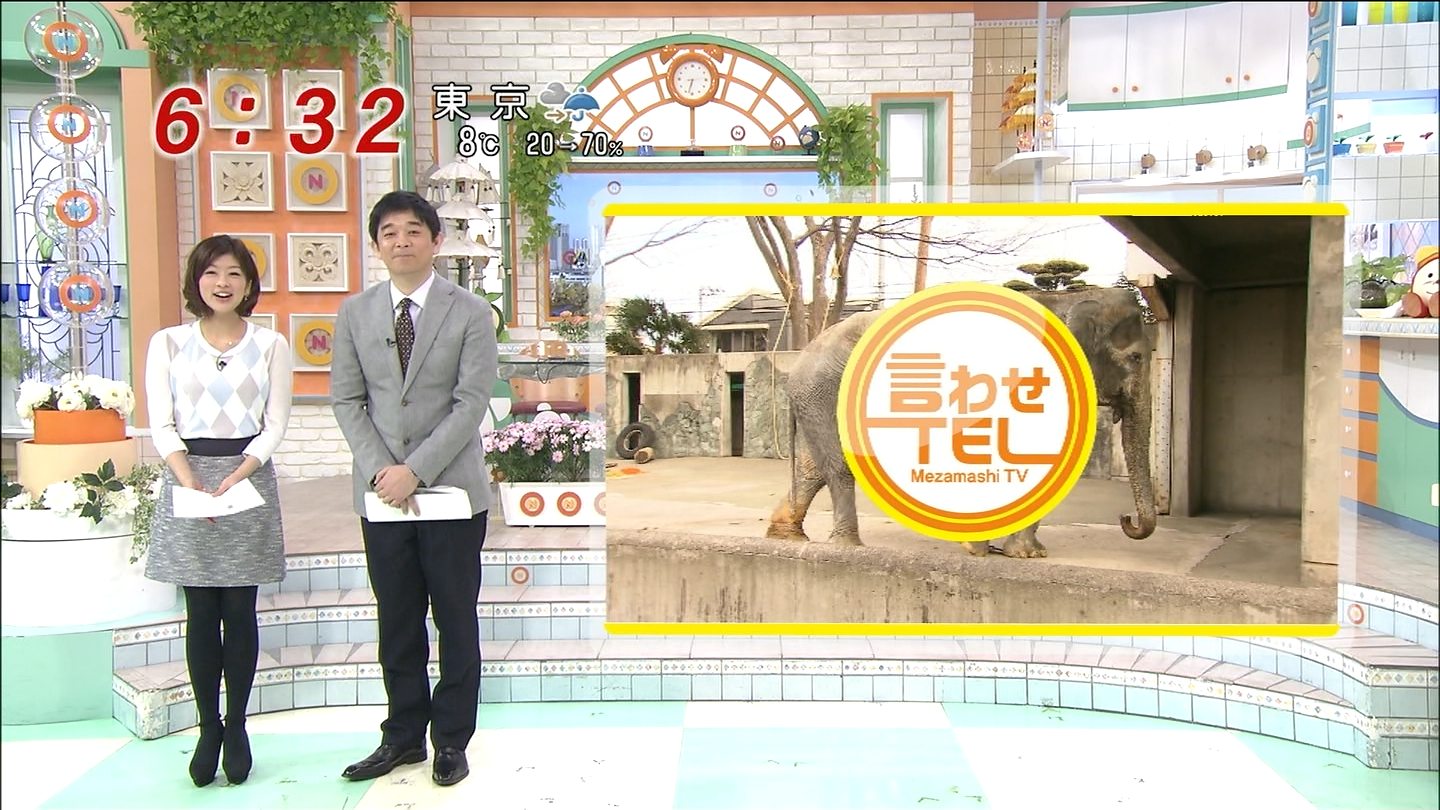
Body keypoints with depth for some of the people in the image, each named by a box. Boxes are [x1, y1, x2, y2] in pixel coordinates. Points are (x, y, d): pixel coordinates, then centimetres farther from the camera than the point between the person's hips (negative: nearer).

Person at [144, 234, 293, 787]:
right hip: (187, 478, 0)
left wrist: (234, 478, -12)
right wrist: (192, 484, -13)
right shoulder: (168, 343, 5)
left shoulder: (270, 345, 4)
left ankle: (236, 727, 13)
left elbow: (274, 424, 1)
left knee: (240, 611, 2)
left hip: (250, 477, 0)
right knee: (201, 613, 3)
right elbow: (162, 425, 0)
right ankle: (208, 728, 13)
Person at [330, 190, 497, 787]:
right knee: (397, 620, 11)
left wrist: (416, 470, -16)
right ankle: (403, 734, 25)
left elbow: (471, 403, -9)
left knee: (456, 620, 6)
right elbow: (347, 401, 4)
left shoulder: (470, 312, -3)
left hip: (453, 488, -3)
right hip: (381, 490, 3)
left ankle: (451, 740, 19)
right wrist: (380, 470, -10)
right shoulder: (355, 312, 7)